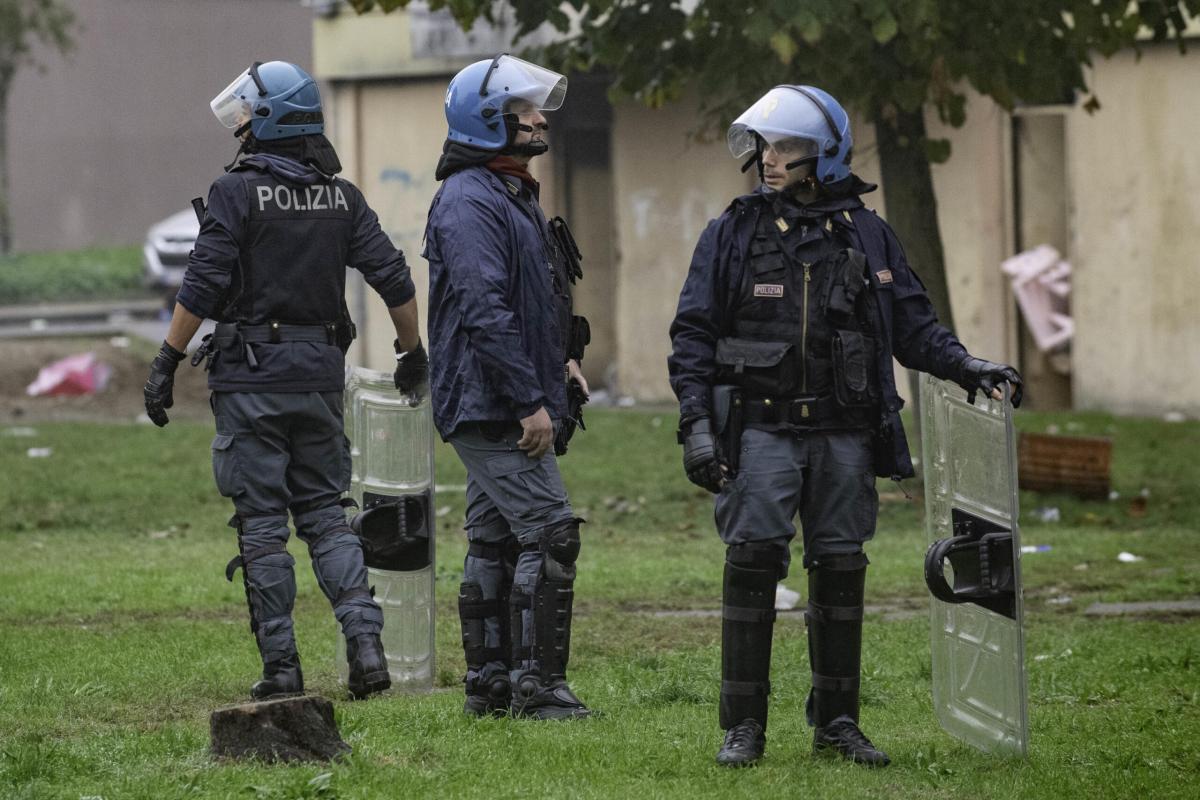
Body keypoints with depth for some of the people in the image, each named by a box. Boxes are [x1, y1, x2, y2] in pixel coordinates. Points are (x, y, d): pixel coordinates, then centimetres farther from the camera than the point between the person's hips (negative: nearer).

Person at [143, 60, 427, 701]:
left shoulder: (237, 192, -8)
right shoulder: (341, 198, 7)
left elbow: (203, 286, -13)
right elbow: (394, 279, 6)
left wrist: (166, 362, -8)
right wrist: (412, 353, 19)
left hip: (250, 374, -5)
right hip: (319, 373, 5)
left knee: (262, 523, 0)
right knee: (324, 512, 12)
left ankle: (280, 667, 0)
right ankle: (365, 640, -6)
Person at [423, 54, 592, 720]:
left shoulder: (510, 194, 19)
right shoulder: (469, 202, -16)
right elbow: (484, 310, -23)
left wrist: (559, 360, 16)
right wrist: (530, 401, -24)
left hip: (498, 408, 11)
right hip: (491, 406, -11)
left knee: (494, 541, 11)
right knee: (549, 531, -12)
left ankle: (488, 684, 14)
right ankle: (537, 686, -11)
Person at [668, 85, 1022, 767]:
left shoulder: (868, 238, 9)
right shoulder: (734, 234, 5)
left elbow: (912, 325, 13)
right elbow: (694, 335, 3)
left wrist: (967, 366, -4)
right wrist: (696, 424, -7)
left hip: (844, 433, 2)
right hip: (761, 427, -2)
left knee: (841, 571, 4)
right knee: (752, 566, -9)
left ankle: (838, 721, 14)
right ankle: (744, 726, -4)